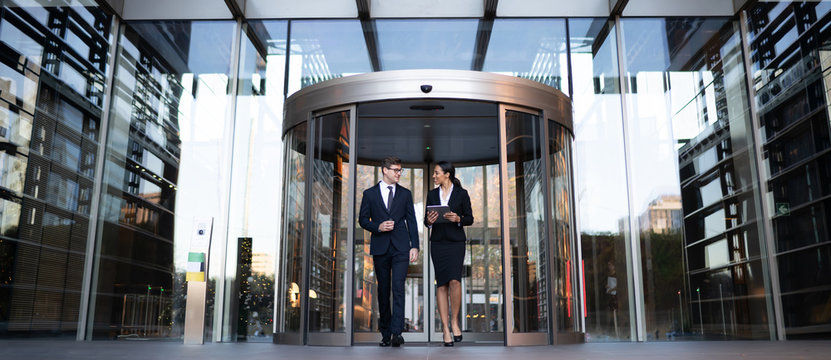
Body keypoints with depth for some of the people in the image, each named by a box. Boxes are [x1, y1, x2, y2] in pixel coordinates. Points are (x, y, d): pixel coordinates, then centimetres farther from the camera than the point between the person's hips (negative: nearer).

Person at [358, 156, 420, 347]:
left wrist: (415, 246, 0)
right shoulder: (370, 194, 8)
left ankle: (397, 332, -19)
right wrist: (378, 226, -12)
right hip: (380, 247, 1)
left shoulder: (405, 194, 11)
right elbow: (363, 219, 8)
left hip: (400, 247, -1)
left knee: (398, 287, -14)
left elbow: (411, 221, 8)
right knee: (383, 290, 6)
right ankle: (386, 333, 16)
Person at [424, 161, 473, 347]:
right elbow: (426, 220, 12)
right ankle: (445, 328, 6)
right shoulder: (432, 194, 10)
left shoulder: (461, 193, 1)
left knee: (454, 280, -17)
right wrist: (429, 221, -11)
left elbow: (470, 218, 3)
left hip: (456, 242, -3)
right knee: (441, 284, 1)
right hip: (437, 243, 3)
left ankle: (454, 321, 3)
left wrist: (458, 219, -17)